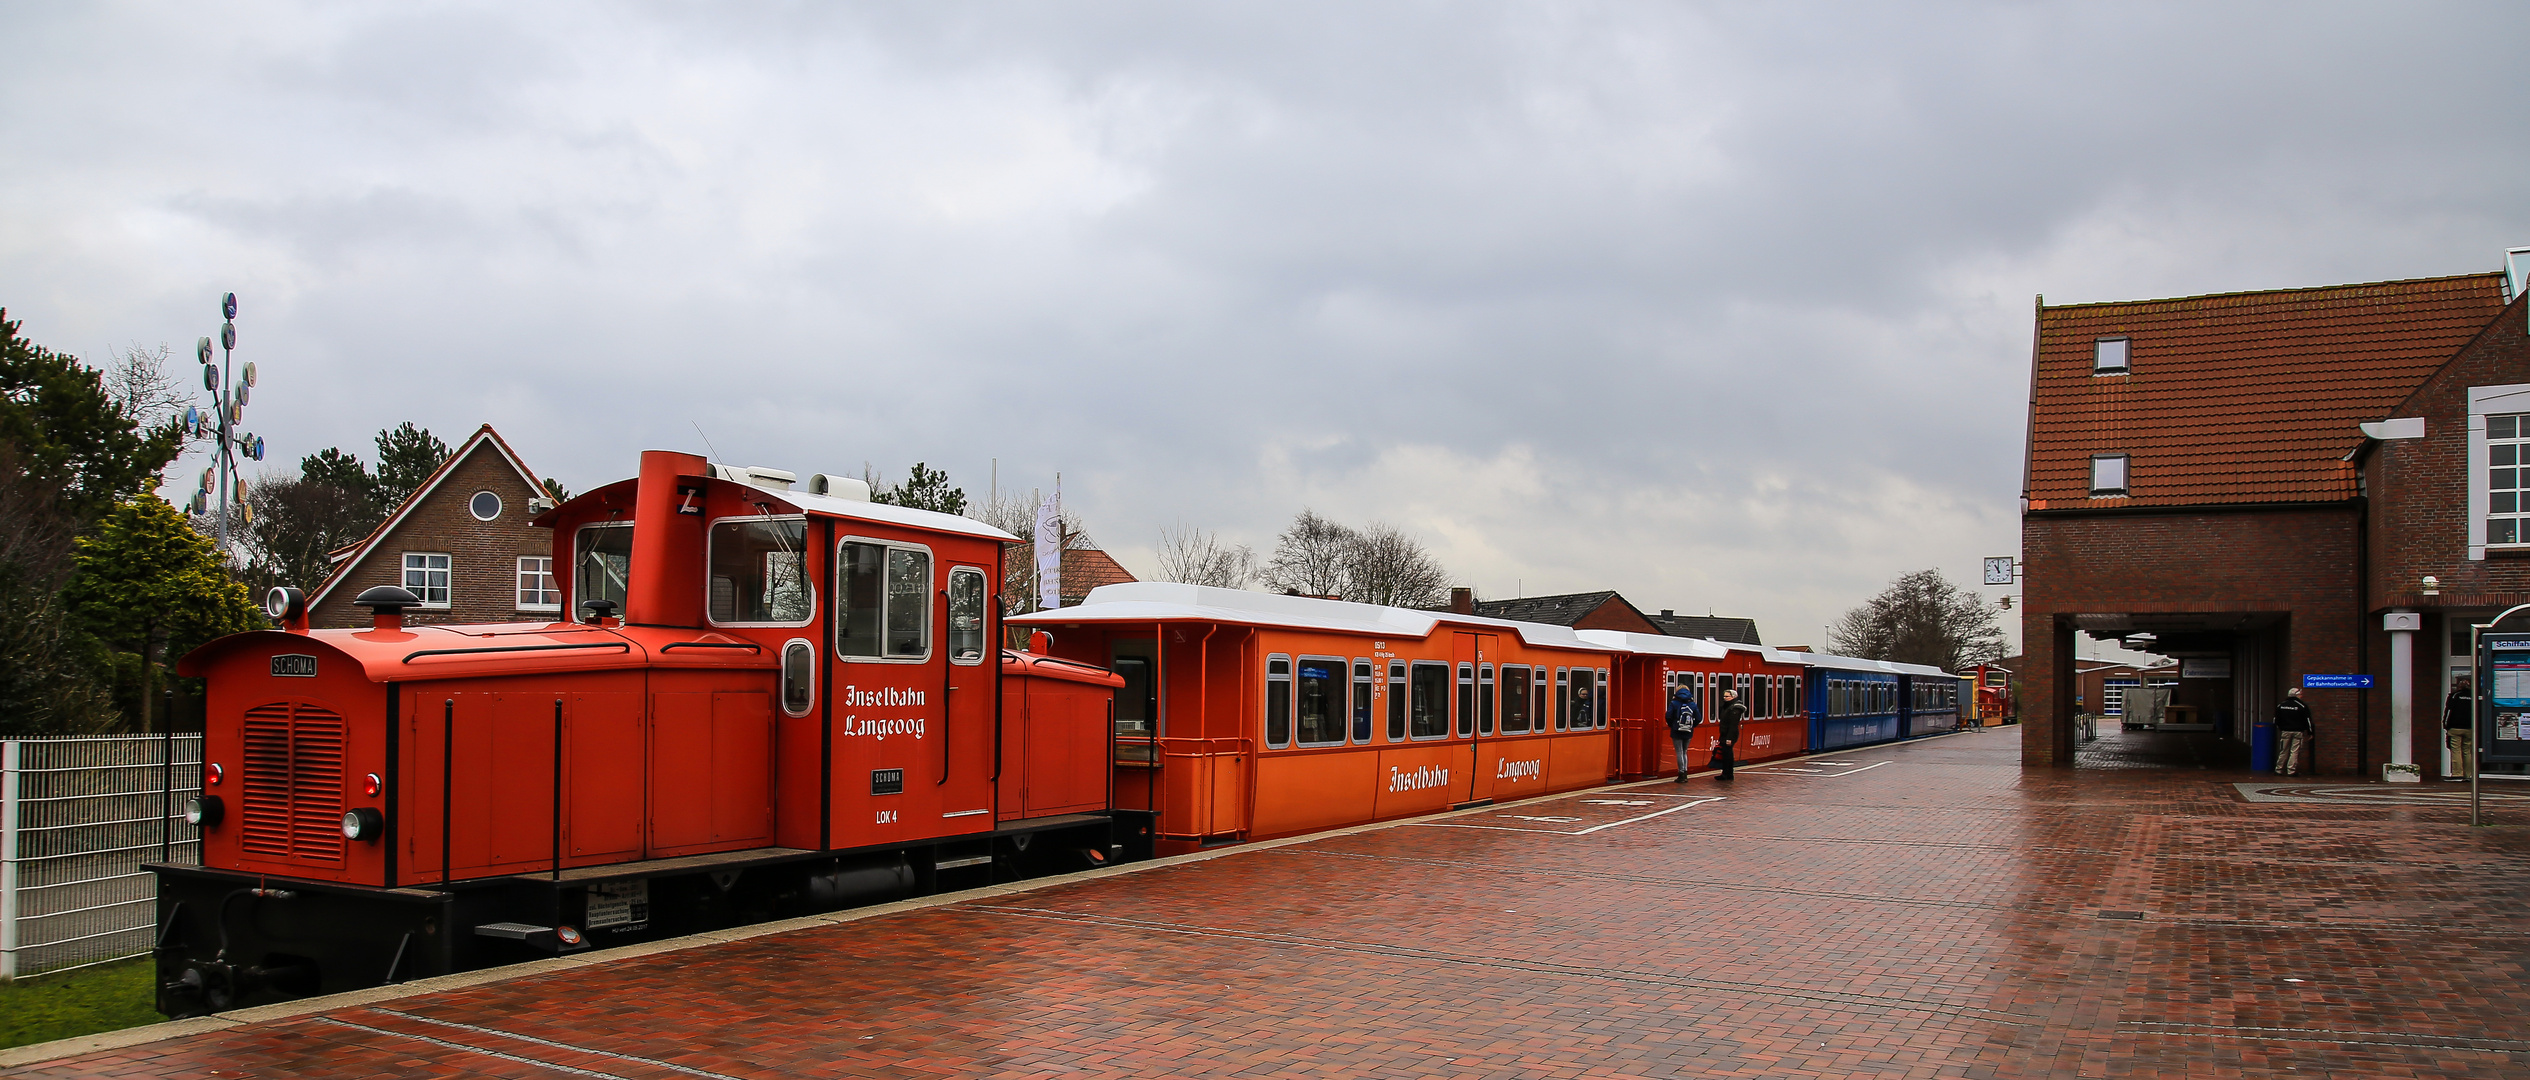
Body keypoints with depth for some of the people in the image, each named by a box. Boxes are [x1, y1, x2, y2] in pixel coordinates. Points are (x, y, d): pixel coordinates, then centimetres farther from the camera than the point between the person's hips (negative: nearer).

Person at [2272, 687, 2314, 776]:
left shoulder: (2280, 705, 6)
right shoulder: (2302, 706, -7)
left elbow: (2276, 720, 13)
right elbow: (2307, 720, -6)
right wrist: (2309, 733, 1)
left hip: (2285, 731, 3)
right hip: (2298, 732, -3)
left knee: (2283, 752, 10)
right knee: (2295, 752, 0)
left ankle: (2279, 770, 11)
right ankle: (2291, 771, -2)